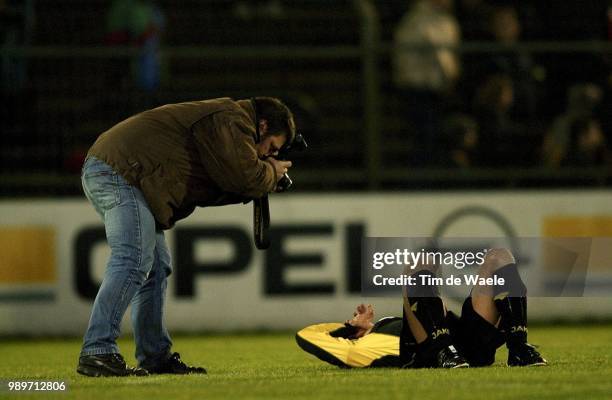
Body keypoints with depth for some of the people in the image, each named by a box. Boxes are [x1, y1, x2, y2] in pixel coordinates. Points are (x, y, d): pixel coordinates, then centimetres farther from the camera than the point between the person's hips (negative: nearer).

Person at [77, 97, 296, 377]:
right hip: (120, 170, -11)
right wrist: (272, 173, 7)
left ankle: (156, 357, 15)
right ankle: (97, 352, -27)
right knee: (133, 262, -19)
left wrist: (262, 182, 15)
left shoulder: (218, 118, 27)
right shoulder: (233, 121, -6)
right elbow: (246, 177, -15)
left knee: (156, 267, 13)